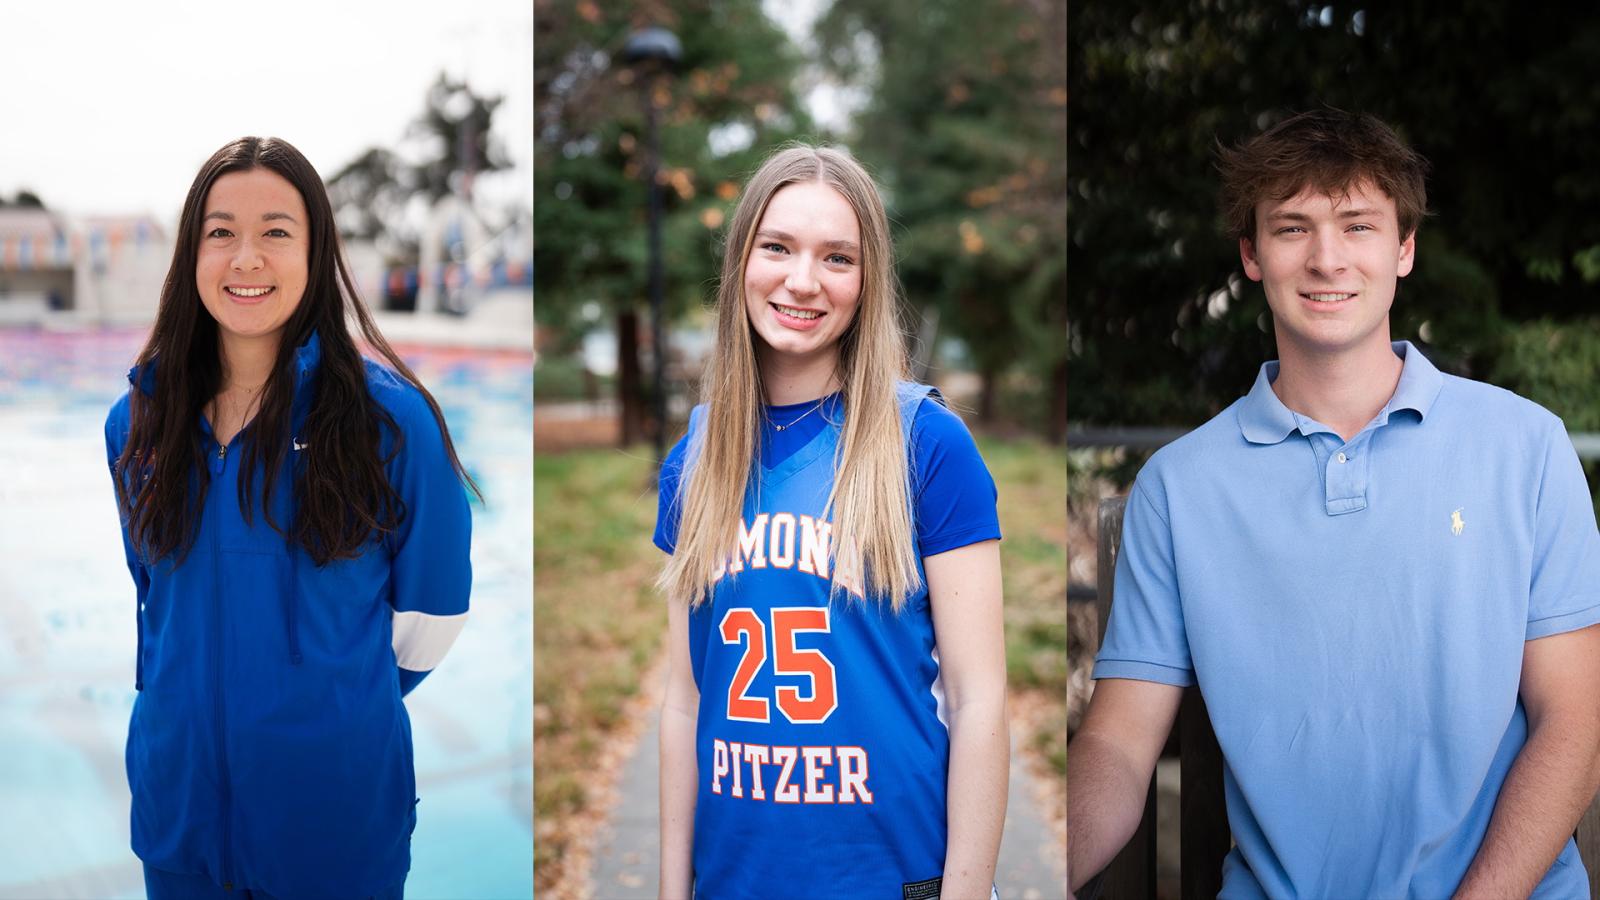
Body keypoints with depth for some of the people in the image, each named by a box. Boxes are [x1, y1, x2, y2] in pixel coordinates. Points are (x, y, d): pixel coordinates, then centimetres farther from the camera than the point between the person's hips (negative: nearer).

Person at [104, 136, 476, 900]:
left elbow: (431, 614, -4)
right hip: (176, 791, 4)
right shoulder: (137, 419, 2)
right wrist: (192, 701, 13)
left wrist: (336, 703, 5)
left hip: (335, 804, -4)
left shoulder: (389, 418, -12)